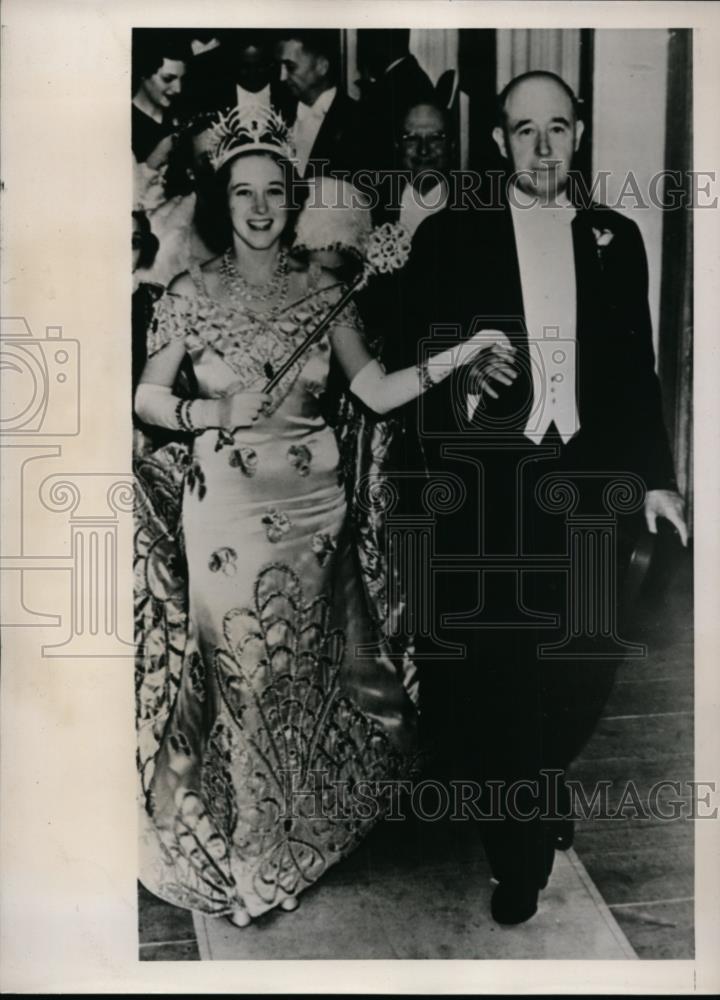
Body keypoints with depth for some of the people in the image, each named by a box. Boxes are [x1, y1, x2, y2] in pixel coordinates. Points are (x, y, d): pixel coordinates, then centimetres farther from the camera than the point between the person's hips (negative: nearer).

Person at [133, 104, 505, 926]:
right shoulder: (190, 294, -3)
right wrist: (215, 412, -15)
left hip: (312, 503, 2)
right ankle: (247, 847, 29)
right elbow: (146, 398, 1)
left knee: (305, 668, 13)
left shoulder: (321, 292, 4)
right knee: (241, 671, 7)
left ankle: (306, 824, 37)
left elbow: (376, 392, 1)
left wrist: (455, 357, -10)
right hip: (228, 506, -2)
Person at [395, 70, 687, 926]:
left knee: (581, 661, 3)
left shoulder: (616, 239, 12)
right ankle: (518, 849, 26)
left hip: (588, 484, 2)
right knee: (490, 673, 2)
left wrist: (654, 476, 8)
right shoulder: (448, 237, 5)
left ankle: (538, 801, 31)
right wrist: (461, 376, -15)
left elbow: (635, 369, 12)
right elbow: (409, 358, 5)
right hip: (486, 487, -2)